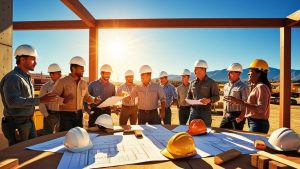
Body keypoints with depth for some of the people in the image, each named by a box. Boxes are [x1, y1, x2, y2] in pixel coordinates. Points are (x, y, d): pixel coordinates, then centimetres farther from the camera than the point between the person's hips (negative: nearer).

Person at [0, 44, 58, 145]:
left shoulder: (27, 77, 13)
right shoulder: (12, 78, -17)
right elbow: (12, 101, -30)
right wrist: (39, 100, -36)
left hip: (28, 121, 9)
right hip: (16, 124, -9)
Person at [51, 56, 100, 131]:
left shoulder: (84, 83, 7)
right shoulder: (62, 81, -9)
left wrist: (94, 99, -2)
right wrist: (63, 100, -30)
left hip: (79, 114, 5)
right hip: (66, 114, -5)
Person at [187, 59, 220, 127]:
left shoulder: (211, 82, -3)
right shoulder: (193, 83, 10)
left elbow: (217, 97, -4)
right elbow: (189, 95, 20)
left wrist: (209, 100, -23)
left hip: (205, 111, -4)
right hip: (194, 110, 4)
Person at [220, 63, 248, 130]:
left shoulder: (243, 87, -9)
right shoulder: (226, 86, 12)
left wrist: (241, 117, -18)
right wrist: (224, 114, 14)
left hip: (237, 116, -6)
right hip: (226, 115, 7)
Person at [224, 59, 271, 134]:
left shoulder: (261, 87, -15)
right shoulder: (256, 86, 13)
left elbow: (261, 108, -24)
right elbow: (253, 104, 11)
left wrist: (240, 102, -31)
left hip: (258, 124, -9)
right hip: (254, 123, 9)